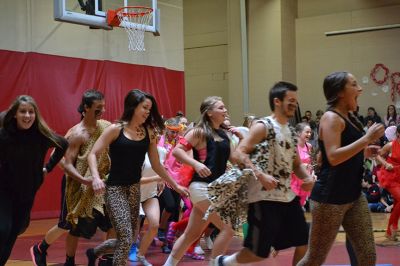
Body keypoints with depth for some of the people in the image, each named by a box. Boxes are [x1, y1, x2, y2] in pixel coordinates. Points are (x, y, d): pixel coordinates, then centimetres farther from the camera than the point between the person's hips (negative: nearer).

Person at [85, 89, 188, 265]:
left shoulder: (149, 133, 5)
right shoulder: (116, 129, -8)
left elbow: (156, 165, 12)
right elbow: (93, 154, -8)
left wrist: (176, 186, 13)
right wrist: (96, 178, -25)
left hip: (135, 189, 6)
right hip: (115, 189, -6)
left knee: (128, 239, 12)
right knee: (126, 239, -13)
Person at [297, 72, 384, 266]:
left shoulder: (348, 117, 13)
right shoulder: (331, 118, -14)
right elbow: (333, 157, -26)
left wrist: (365, 152, 12)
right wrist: (367, 138, -23)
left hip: (353, 195, 9)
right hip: (330, 197, -9)